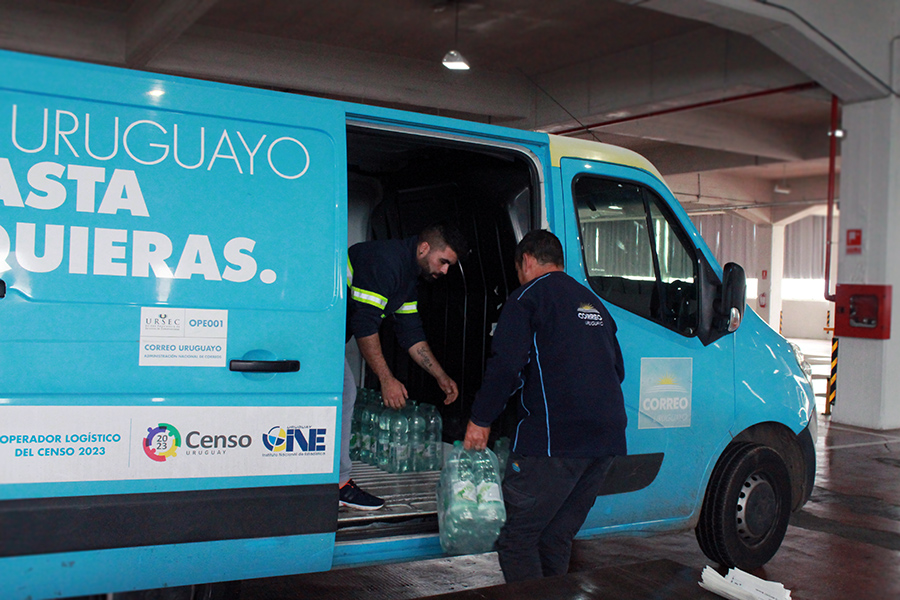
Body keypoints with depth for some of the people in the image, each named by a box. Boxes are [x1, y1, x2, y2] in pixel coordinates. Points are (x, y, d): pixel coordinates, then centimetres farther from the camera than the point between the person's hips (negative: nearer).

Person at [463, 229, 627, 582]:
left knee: (518, 538, -3)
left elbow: (506, 364, -12)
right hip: (607, 439, 8)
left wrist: (481, 419, -4)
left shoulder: (528, 297, 0)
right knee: (557, 538, 15)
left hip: (554, 437, -8)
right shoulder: (594, 303, 24)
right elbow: (617, 370, 28)